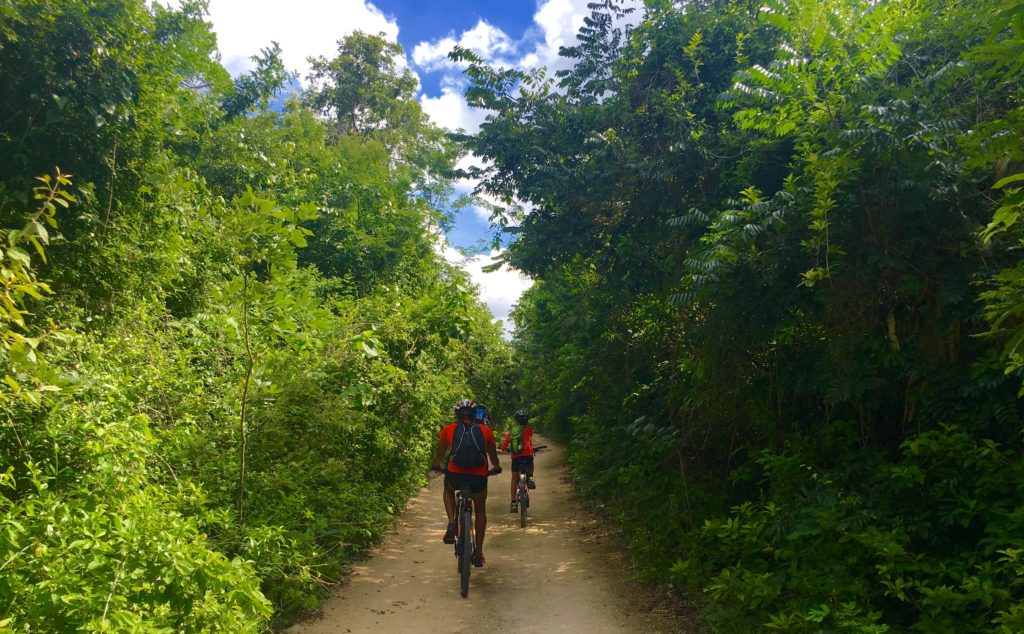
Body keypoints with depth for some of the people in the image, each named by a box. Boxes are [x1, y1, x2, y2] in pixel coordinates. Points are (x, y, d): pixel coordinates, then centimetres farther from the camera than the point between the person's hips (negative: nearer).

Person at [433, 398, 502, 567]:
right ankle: (478, 553, 26)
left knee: (448, 489, 35)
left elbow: (439, 453, 27)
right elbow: (493, 454, 30)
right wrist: (496, 468, 49)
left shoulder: (448, 430, 13)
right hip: (479, 476, 0)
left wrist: (437, 466, 48)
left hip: (455, 475, 0)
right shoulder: (485, 431, 15)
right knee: (480, 509, 25)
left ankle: (451, 523, 13)